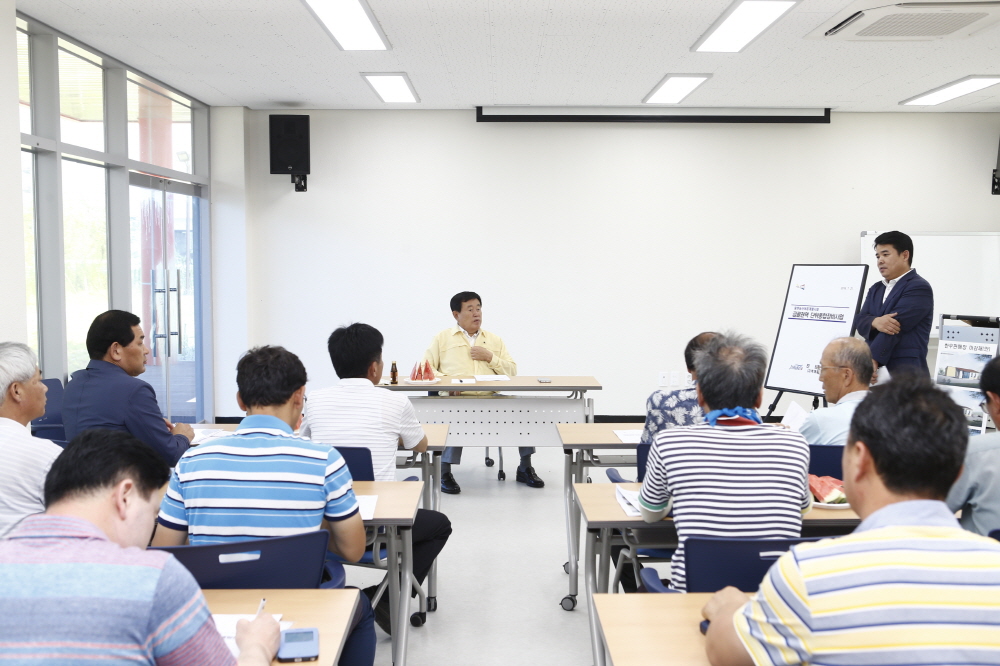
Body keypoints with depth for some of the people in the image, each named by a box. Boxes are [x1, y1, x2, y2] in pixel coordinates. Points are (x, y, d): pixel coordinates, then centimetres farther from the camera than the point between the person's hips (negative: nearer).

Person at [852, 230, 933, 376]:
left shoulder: (919, 288, -5)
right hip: (875, 370, 6)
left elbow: (895, 326, -16)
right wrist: (875, 322, -18)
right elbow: (859, 321, 6)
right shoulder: (876, 289, 20)